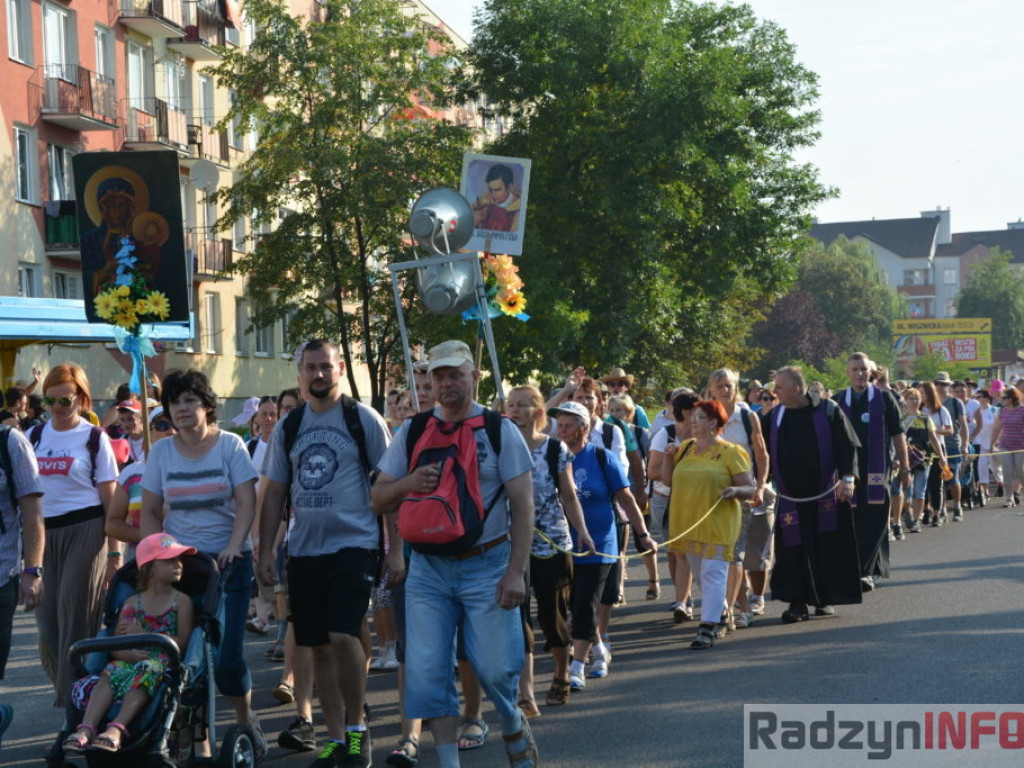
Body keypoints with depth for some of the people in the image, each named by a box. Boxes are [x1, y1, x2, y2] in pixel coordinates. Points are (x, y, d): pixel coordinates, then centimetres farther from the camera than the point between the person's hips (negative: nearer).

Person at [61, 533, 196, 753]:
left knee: (147, 671, -35)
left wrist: (143, 635, -7)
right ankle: (87, 728, -41)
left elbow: (183, 642, -4)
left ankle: (117, 728, -51)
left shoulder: (182, 601, 9)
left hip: (165, 662, -3)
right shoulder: (132, 603, 16)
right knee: (110, 673, -28)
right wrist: (127, 653, -13)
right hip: (133, 659, 3)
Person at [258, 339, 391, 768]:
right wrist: (265, 551, 5)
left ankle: (356, 724, 1)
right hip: (304, 551, 5)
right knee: (319, 646, 8)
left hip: (353, 544, -4)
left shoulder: (363, 419, -2)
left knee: (343, 636, -18)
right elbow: (274, 494, 12)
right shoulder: (288, 427, 9)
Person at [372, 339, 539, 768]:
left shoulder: (499, 430, -1)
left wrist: (516, 571, -13)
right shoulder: (412, 432, 6)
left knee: (495, 668, -4)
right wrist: (408, 483, -16)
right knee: (428, 672, -2)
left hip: (486, 565, -3)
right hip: (428, 570, 3)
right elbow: (379, 499, 7)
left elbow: (522, 504, -5)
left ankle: (514, 727, 28)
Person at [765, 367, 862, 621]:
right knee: (793, 549, -3)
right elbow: (767, 452, 12)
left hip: (825, 495, -2)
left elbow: (848, 446, -6)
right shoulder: (776, 416, 5)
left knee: (827, 550, 3)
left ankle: (824, 598, 17)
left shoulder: (828, 411, -4)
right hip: (791, 499, 2)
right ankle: (797, 602, 3)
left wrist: (848, 478, -19)